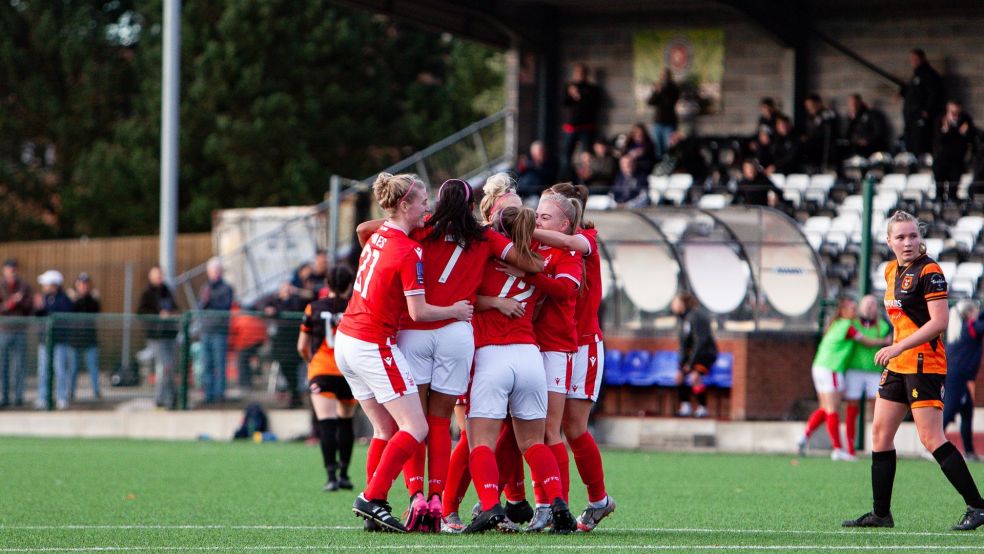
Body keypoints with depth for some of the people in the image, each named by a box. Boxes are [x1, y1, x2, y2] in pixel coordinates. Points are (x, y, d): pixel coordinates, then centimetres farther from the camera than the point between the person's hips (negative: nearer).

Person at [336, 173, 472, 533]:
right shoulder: (409, 251, -15)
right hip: (375, 346, -9)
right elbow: (418, 312, -16)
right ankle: (372, 498, -12)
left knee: (386, 429, 14)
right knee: (416, 428, -5)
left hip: (346, 340, 9)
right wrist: (455, 310, 0)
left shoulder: (377, 237, 8)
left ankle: (373, 509, 8)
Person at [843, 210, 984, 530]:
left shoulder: (929, 271, -13)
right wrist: (894, 351, 17)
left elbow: (939, 321, -20)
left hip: (925, 365, -9)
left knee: (931, 438, -14)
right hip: (898, 366, 9)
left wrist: (899, 347, -22)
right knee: (880, 433, 8)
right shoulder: (892, 271, 12)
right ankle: (881, 513, 14)